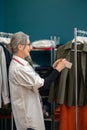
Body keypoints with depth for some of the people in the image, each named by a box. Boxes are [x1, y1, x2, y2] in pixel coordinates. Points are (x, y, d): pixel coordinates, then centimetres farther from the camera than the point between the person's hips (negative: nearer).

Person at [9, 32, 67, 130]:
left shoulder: (19, 64, 10)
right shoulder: (19, 68, -22)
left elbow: (39, 80, 9)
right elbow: (42, 85, -21)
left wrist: (53, 68, 5)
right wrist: (58, 70, -12)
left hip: (29, 109, 10)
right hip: (27, 113, -10)